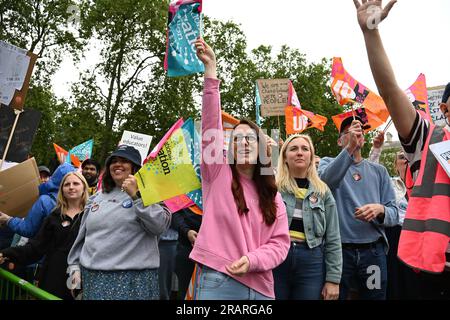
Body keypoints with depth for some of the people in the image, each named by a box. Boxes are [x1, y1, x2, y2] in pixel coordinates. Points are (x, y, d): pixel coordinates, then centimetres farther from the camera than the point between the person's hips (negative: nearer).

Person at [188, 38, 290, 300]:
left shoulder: (272, 197, 10)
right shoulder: (217, 173, 1)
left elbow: (280, 242, 6)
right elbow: (211, 123, -9)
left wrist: (252, 260, -14)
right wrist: (211, 69, -15)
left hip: (260, 286, 4)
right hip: (217, 281, -3)